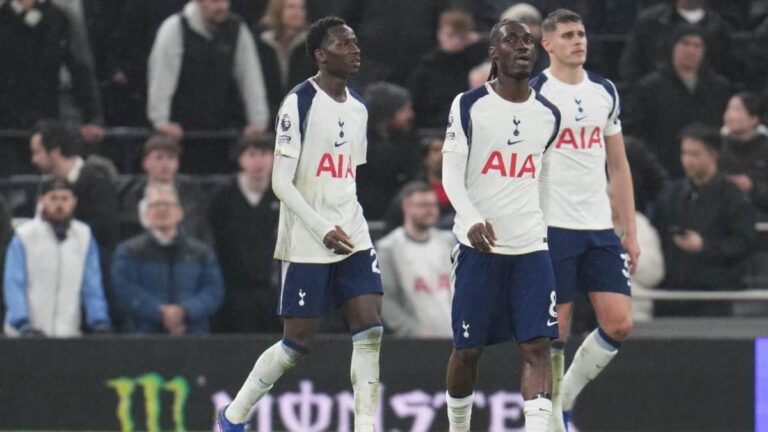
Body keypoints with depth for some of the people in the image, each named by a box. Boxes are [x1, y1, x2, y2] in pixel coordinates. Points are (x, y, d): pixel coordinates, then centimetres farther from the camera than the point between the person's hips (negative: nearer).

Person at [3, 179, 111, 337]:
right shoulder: (24, 236, -1)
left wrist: (100, 321, -4)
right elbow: (14, 284, -5)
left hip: (69, 334, 2)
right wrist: (22, 323, -17)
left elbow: (92, 284, 7)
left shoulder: (84, 236, 6)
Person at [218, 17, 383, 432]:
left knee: (370, 327, -7)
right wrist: (323, 230, -19)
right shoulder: (299, 103, -12)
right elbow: (281, 183, -14)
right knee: (298, 340, -1)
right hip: (306, 242, -6)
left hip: (352, 237, 6)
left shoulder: (357, 108, 10)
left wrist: (349, 225, 15)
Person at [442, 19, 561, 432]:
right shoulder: (469, 105, -2)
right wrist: (471, 220, -22)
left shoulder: (548, 114, 9)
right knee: (468, 349, 6)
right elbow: (451, 173, -7)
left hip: (531, 247, 2)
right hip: (479, 247, -2)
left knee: (537, 346, -11)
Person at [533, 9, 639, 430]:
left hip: (600, 228, 5)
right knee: (554, 333, -3)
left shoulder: (604, 92, 12)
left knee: (619, 324, -3)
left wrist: (631, 232, 13)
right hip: (552, 227, -5)